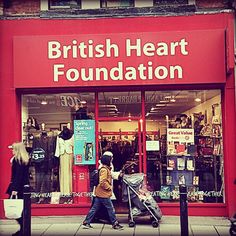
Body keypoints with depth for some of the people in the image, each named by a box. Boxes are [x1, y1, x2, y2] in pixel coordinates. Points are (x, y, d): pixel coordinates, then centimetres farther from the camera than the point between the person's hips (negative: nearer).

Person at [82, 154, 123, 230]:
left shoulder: (106, 169, 16)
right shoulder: (104, 170, -16)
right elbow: (102, 182, -24)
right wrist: (109, 187, -15)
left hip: (99, 193, 10)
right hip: (104, 194, -10)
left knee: (94, 208, 11)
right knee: (111, 209, 1)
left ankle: (86, 223, 14)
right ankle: (115, 224, 10)